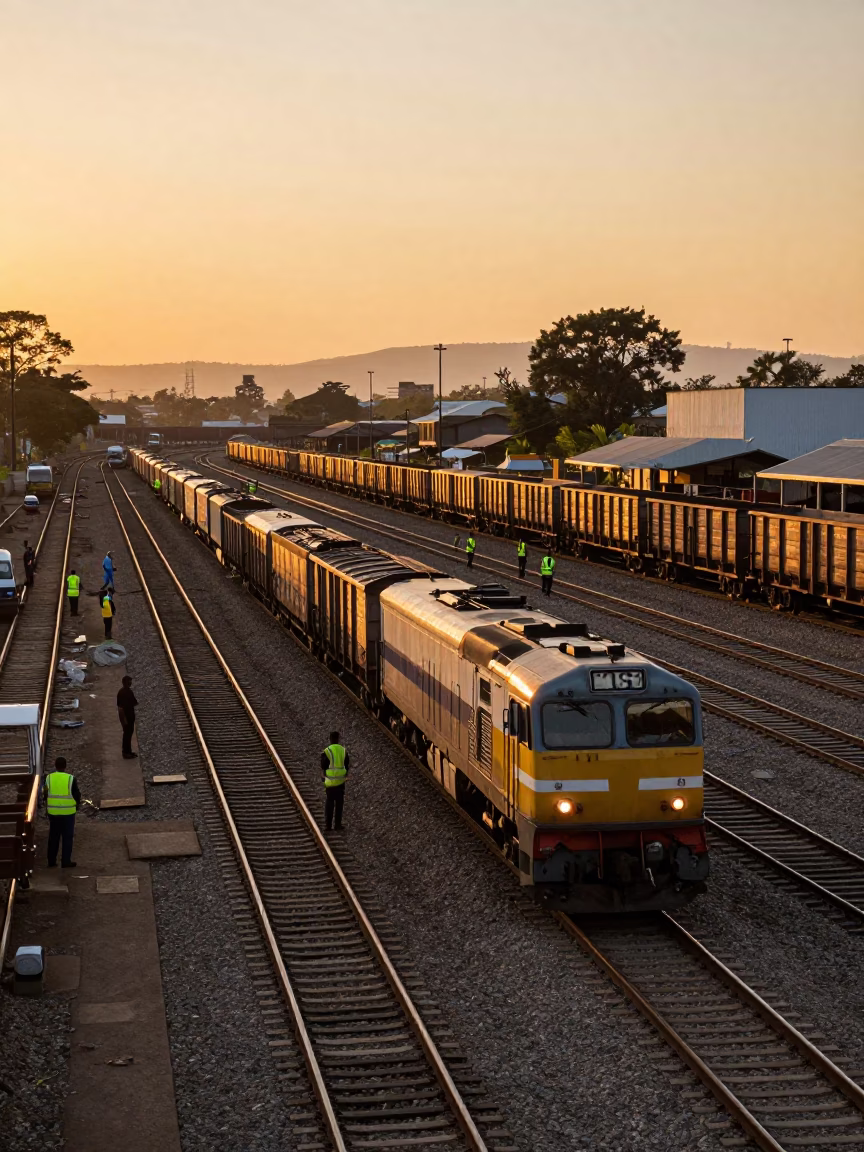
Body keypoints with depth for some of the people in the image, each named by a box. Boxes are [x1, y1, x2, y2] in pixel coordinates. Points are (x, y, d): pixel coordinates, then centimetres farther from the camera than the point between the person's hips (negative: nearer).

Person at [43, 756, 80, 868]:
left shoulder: (48, 778, -3)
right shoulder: (71, 779, -11)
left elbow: (44, 795, 4)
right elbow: (77, 795, -5)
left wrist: (47, 806, 20)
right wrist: (77, 804, 15)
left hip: (53, 812, 3)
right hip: (68, 812, -3)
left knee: (53, 837, 13)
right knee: (67, 837, 6)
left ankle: (51, 861, 17)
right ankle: (66, 861, 7)